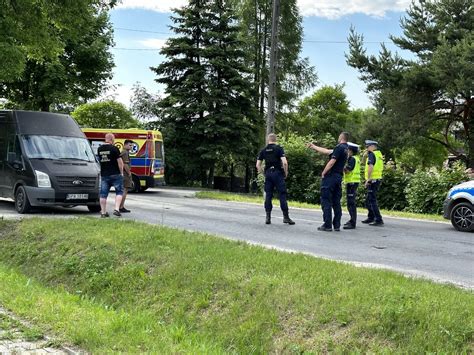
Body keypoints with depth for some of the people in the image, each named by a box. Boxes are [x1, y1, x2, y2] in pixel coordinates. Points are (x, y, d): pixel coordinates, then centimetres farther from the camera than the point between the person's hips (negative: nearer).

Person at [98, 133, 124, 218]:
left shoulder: (99, 149, 8)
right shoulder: (114, 148, -11)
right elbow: (119, 161, -11)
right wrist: (121, 172, -2)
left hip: (104, 175, 5)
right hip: (115, 174, -5)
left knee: (103, 194, 8)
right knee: (119, 192, 6)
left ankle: (103, 212, 11)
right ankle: (116, 209, -7)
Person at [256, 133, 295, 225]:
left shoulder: (263, 150, 9)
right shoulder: (279, 148, -3)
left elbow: (258, 165, 6)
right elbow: (284, 162, -14)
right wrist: (286, 172, 0)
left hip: (268, 173, 4)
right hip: (278, 173, -4)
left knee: (268, 195, 7)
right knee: (282, 194, 0)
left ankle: (268, 217, 5)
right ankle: (286, 217, 0)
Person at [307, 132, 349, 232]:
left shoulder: (339, 148, -13)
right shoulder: (345, 149, 15)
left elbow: (332, 162, -19)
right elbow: (326, 151, 22)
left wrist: (323, 173, -7)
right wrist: (313, 146, 29)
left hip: (331, 176, -8)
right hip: (339, 177, 8)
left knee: (326, 201, -4)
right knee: (336, 202, 10)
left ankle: (327, 225, -5)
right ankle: (337, 225, 10)